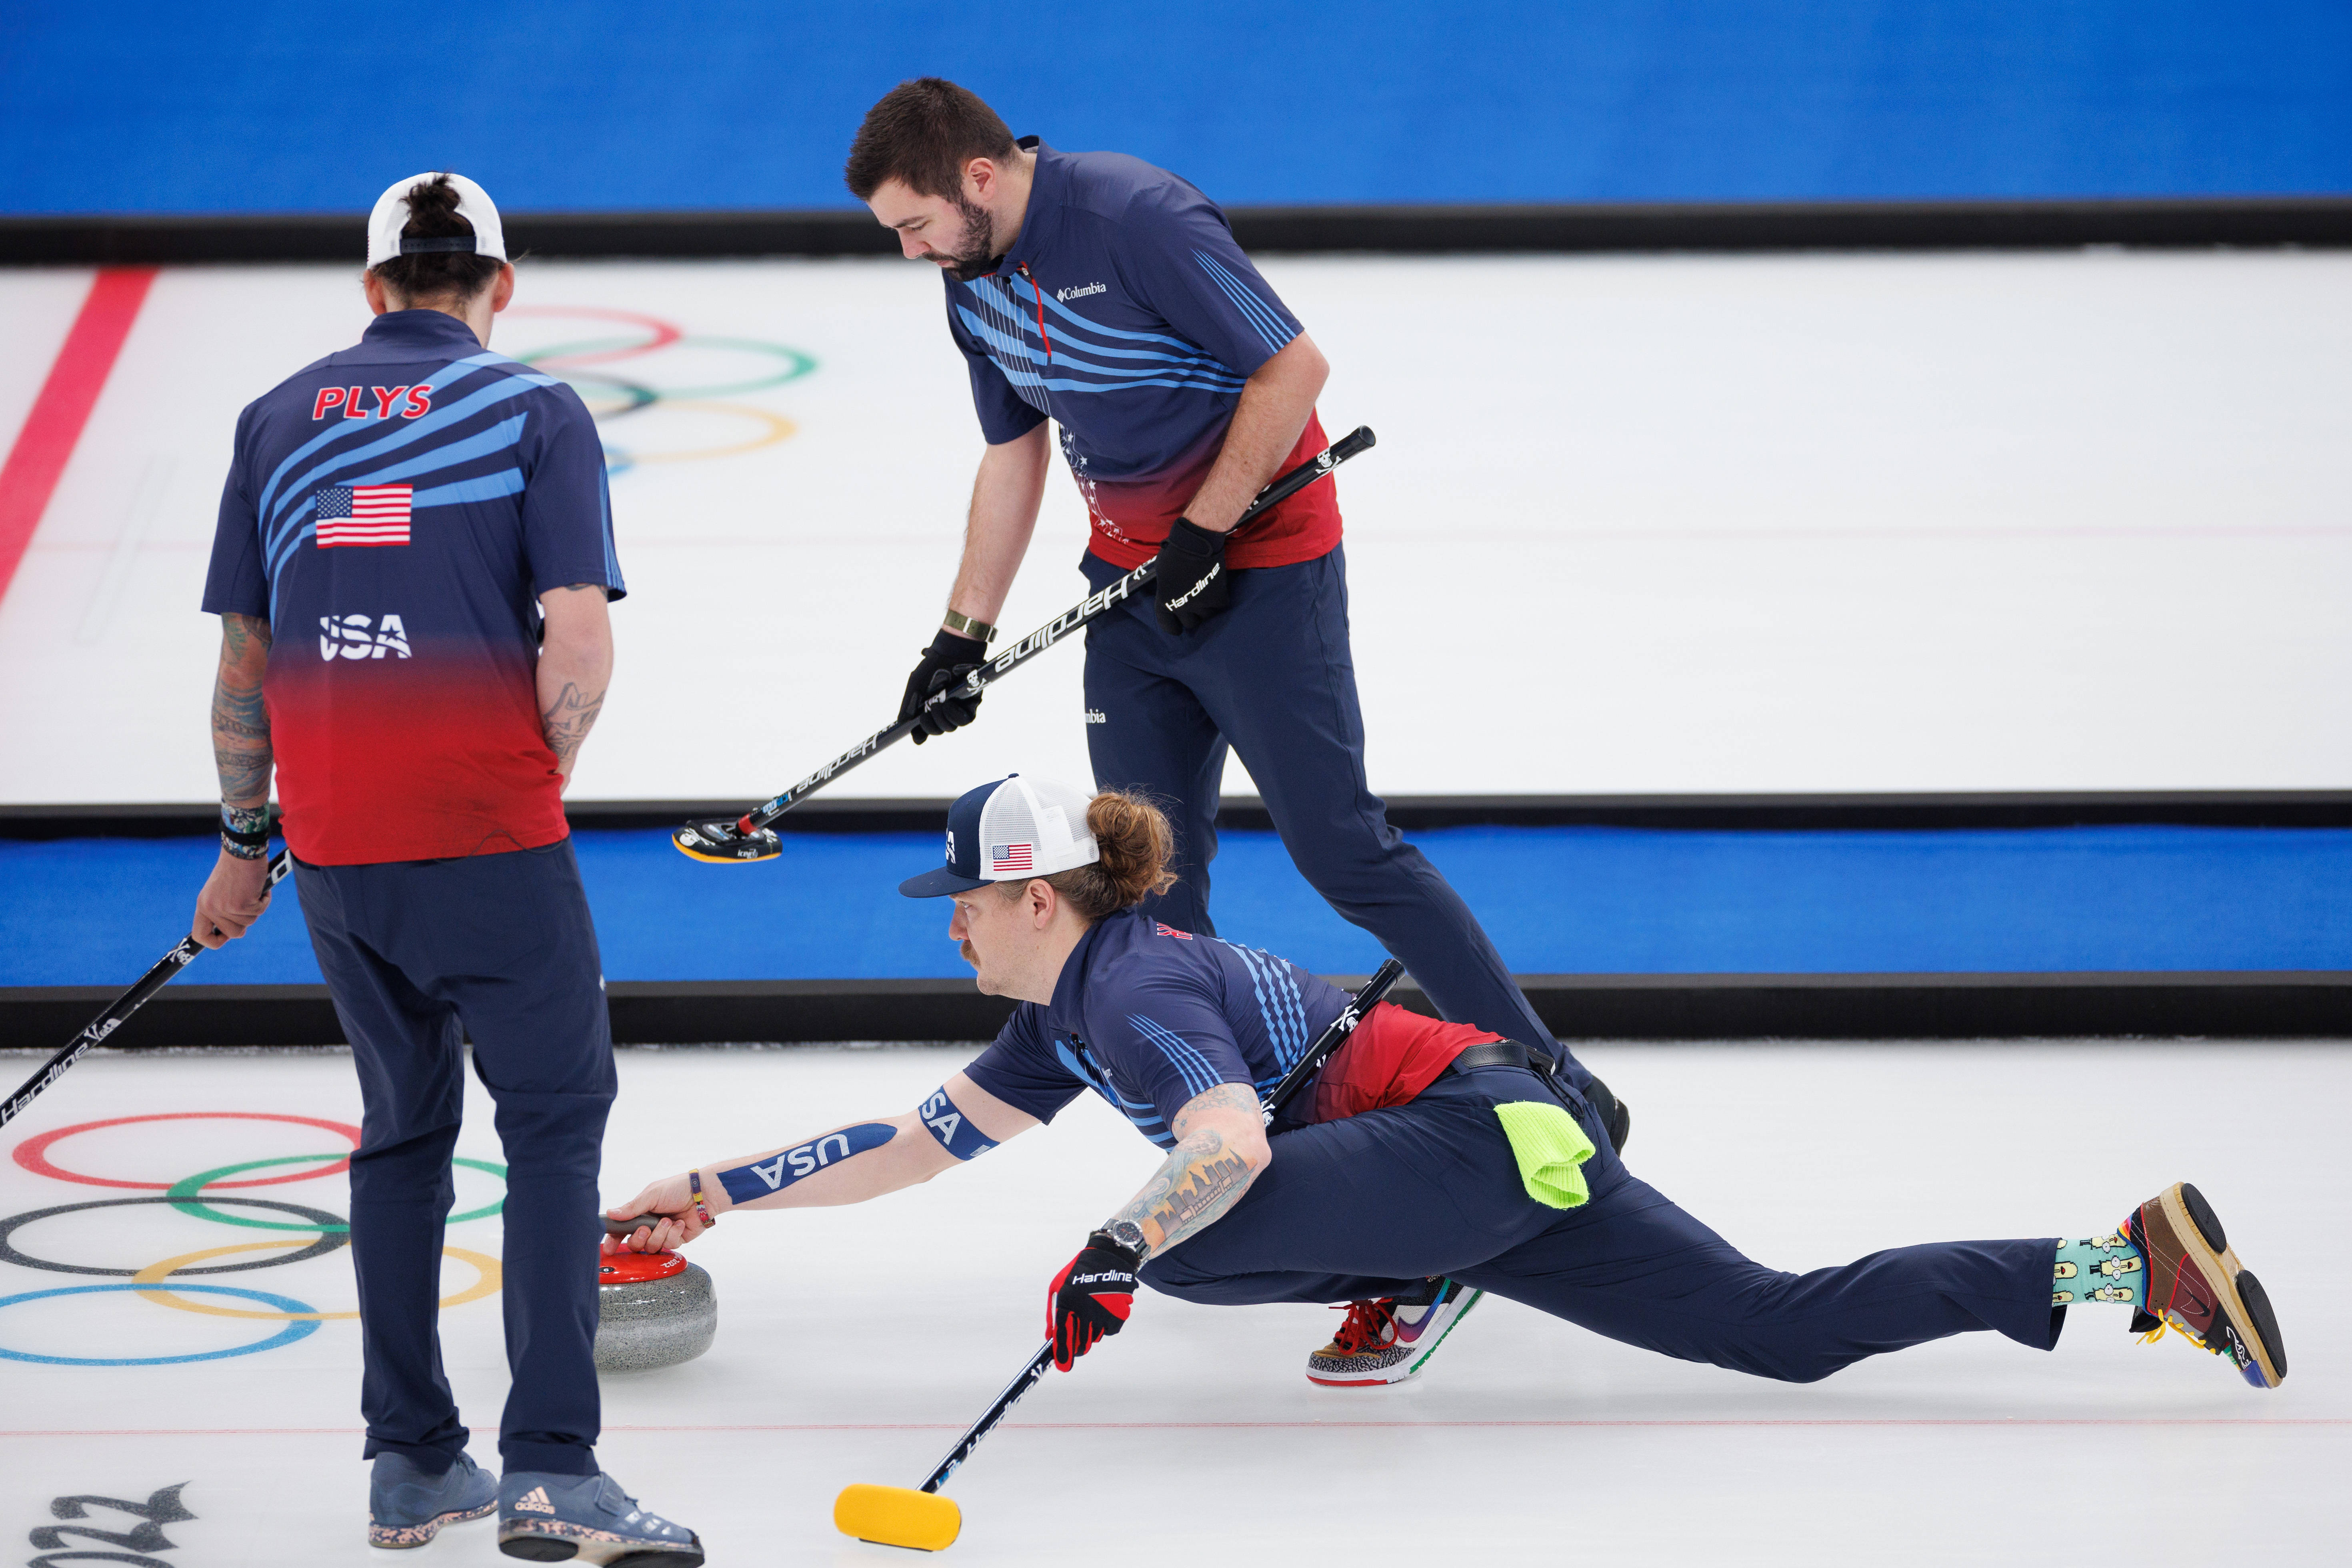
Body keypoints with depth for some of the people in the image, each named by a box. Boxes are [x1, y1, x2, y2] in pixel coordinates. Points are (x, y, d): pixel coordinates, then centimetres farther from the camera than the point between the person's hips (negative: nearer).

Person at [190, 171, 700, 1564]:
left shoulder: (279, 421, 11)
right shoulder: (536, 413, 0)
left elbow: (245, 659, 13)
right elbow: (579, 642, -10)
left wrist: (243, 842, 23)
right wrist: (542, 772, 8)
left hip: (335, 847, 4)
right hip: (491, 839, -4)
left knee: (404, 1130, 17)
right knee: (555, 1126, 0)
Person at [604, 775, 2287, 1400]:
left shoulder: (1136, 988, -13)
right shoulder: (1065, 1013, 16)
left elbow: (1230, 1145, -29)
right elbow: (921, 1140, 22)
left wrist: (1120, 1256, -37)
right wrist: (724, 1190, 21)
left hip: (1488, 1142, -9)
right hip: (1506, 1163, 9)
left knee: (1191, 1222, -24)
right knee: (1790, 1326, 5)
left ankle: (1406, 1292, -3)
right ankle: (2128, 1260, 1)